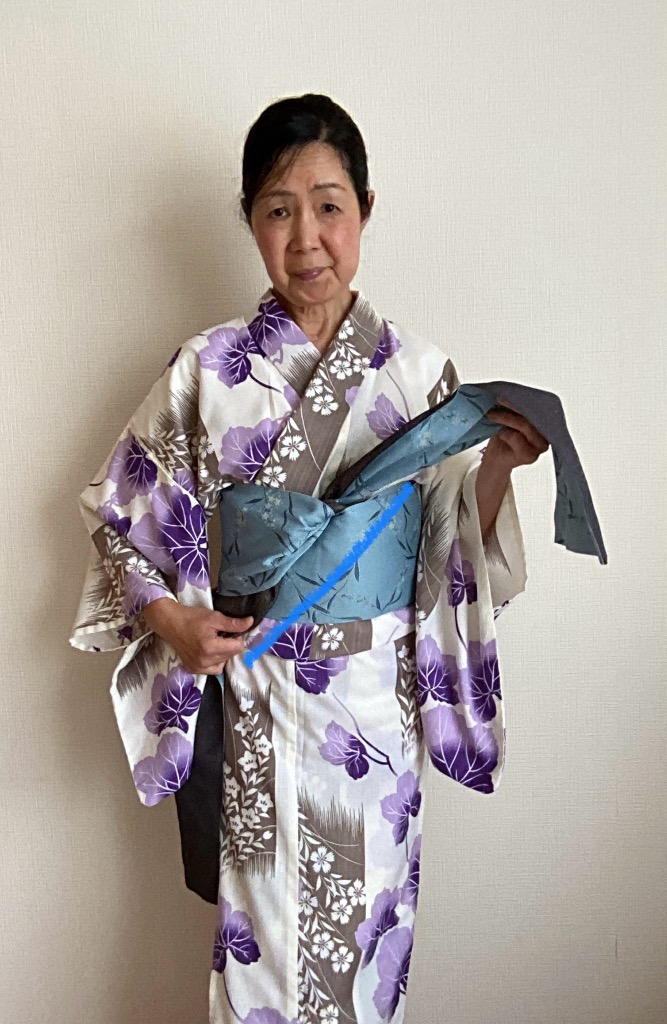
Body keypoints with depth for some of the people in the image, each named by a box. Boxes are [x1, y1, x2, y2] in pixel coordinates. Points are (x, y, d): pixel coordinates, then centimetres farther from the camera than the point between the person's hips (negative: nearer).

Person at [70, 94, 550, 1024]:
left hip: (380, 701, 1)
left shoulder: (420, 369, -3)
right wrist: (169, 617, -12)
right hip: (257, 696, -1)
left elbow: (456, 547, 3)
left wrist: (497, 466, -16)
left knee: (367, 924, 17)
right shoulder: (209, 369, -5)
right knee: (262, 925, 14)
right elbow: (119, 509, 4)